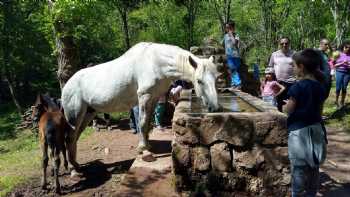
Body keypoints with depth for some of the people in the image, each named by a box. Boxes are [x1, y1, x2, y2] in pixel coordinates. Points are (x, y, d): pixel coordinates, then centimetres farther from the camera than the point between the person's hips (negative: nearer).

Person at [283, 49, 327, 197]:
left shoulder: (297, 87, -18)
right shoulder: (320, 87, 2)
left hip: (299, 131, -6)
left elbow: (288, 110, -10)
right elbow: (319, 110, 9)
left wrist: (285, 105, 10)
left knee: (299, 169, 4)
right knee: (313, 168, 18)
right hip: (316, 129, 7)